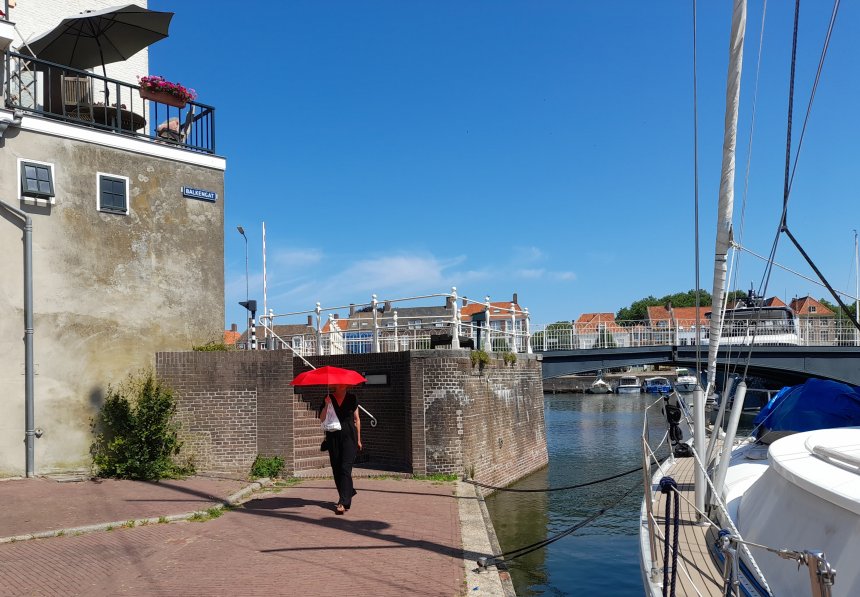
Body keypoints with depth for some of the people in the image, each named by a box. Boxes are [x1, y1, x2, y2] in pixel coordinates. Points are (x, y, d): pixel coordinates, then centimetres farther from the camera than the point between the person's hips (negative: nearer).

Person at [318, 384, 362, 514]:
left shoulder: (351, 398, 6)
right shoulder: (328, 399, 7)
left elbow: (357, 419, 11)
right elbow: (322, 420, 2)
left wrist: (358, 439, 9)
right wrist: (326, 405, -13)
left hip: (349, 436, -2)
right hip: (333, 437, 2)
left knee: (345, 468, -12)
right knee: (336, 469, 6)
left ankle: (343, 502, -16)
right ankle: (348, 493, 25)